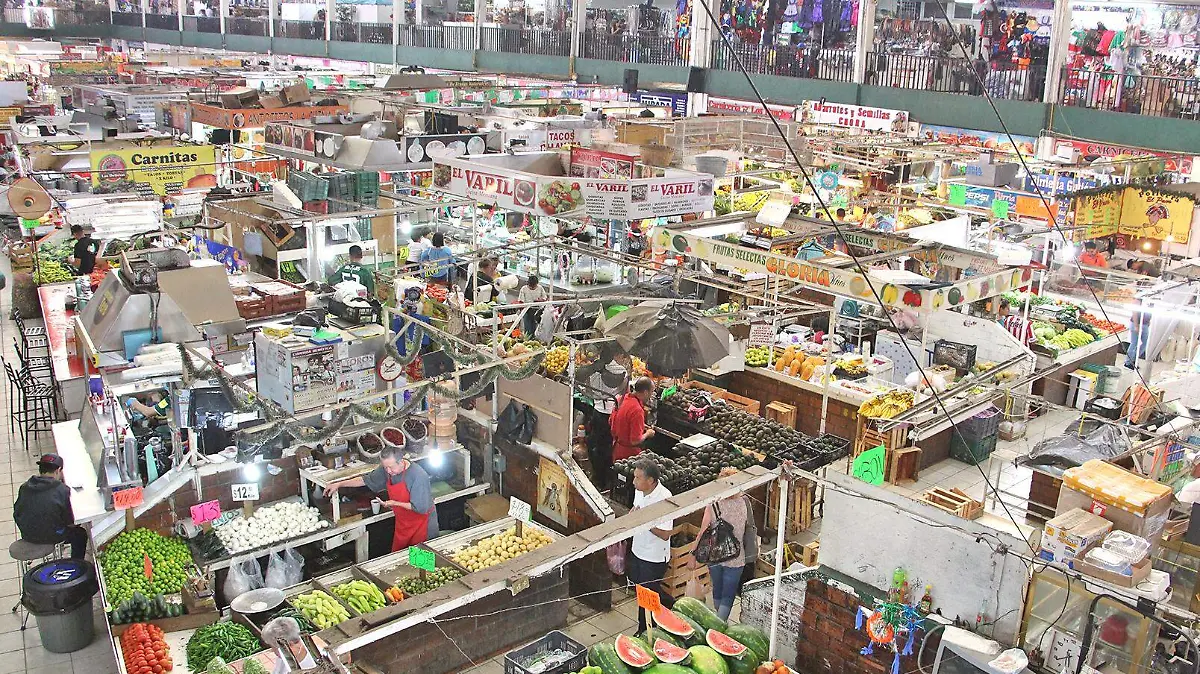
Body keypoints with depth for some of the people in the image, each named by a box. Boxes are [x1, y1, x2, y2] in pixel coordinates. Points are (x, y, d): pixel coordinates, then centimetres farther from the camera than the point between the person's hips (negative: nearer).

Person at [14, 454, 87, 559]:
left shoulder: (25, 487, -7)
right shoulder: (62, 490, -21)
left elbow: (16, 514, 3)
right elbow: (70, 522, -14)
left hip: (27, 536, 5)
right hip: (51, 537, -5)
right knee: (80, 534, 22)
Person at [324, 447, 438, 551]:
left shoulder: (419, 476, -29)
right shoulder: (387, 468, -7)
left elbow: (421, 508, -27)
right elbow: (367, 480, 9)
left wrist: (395, 503, -23)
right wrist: (339, 485, 5)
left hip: (422, 524, -6)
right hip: (402, 523, 6)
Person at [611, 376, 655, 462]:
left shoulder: (622, 398, -2)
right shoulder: (637, 410, -29)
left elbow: (611, 421, 14)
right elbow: (636, 441, -27)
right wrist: (647, 434, -7)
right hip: (629, 454, -9)